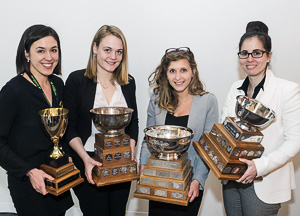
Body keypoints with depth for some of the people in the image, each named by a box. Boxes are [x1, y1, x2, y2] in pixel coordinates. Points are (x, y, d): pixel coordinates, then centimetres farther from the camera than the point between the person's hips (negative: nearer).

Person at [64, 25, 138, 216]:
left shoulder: (128, 83, 4)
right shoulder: (77, 80, -7)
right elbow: (69, 127, -7)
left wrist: (131, 151, -3)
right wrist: (85, 158, -18)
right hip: (89, 163, -3)